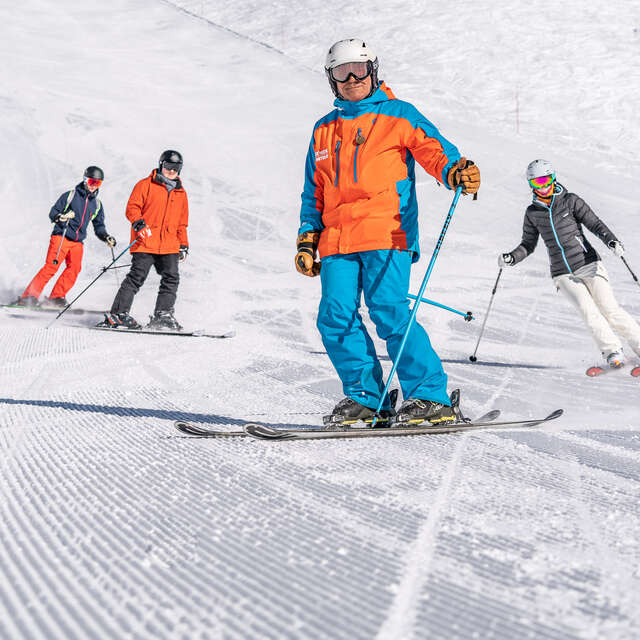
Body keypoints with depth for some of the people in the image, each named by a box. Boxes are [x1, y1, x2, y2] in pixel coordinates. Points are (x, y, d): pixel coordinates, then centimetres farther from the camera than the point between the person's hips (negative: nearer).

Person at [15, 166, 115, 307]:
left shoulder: (97, 204, 15)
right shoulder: (70, 195, 0)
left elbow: (99, 226, 21)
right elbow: (53, 212, 0)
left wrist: (106, 237, 3)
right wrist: (61, 217, -21)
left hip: (78, 242, 5)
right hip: (61, 237, -5)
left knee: (74, 268, -15)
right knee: (51, 267, -16)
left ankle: (56, 298, -6)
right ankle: (28, 297, -13)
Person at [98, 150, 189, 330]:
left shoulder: (181, 193, 20)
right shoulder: (146, 185, 5)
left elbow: (182, 223, 25)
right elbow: (132, 207, -2)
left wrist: (184, 245, 18)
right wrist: (138, 223, -21)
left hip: (169, 246, 5)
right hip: (145, 242, -5)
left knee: (171, 278, -7)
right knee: (136, 277, -10)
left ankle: (163, 316, 0)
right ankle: (117, 315, -7)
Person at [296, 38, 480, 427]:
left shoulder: (398, 115, 11)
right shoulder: (324, 130, 24)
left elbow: (432, 148, -3)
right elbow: (314, 193, 27)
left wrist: (456, 172, -25)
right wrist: (307, 238, 17)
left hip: (387, 234, -5)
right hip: (337, 240, 5)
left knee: (390, 313, -15)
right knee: (336, 316, -7)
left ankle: (431, 397, -7)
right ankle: (364, 396, 4)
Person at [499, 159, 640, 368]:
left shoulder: (570, 201, 0)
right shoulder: (532, 213, 7)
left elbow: (595, 224, -5)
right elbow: (528, 244, 16)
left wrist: (611, 241, -22)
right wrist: (512, 258, -2)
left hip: (588, 264, -1)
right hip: (563, 274, 2)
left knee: (610, 309, -9)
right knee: (588, 311, -18)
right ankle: (612, 352, -11)